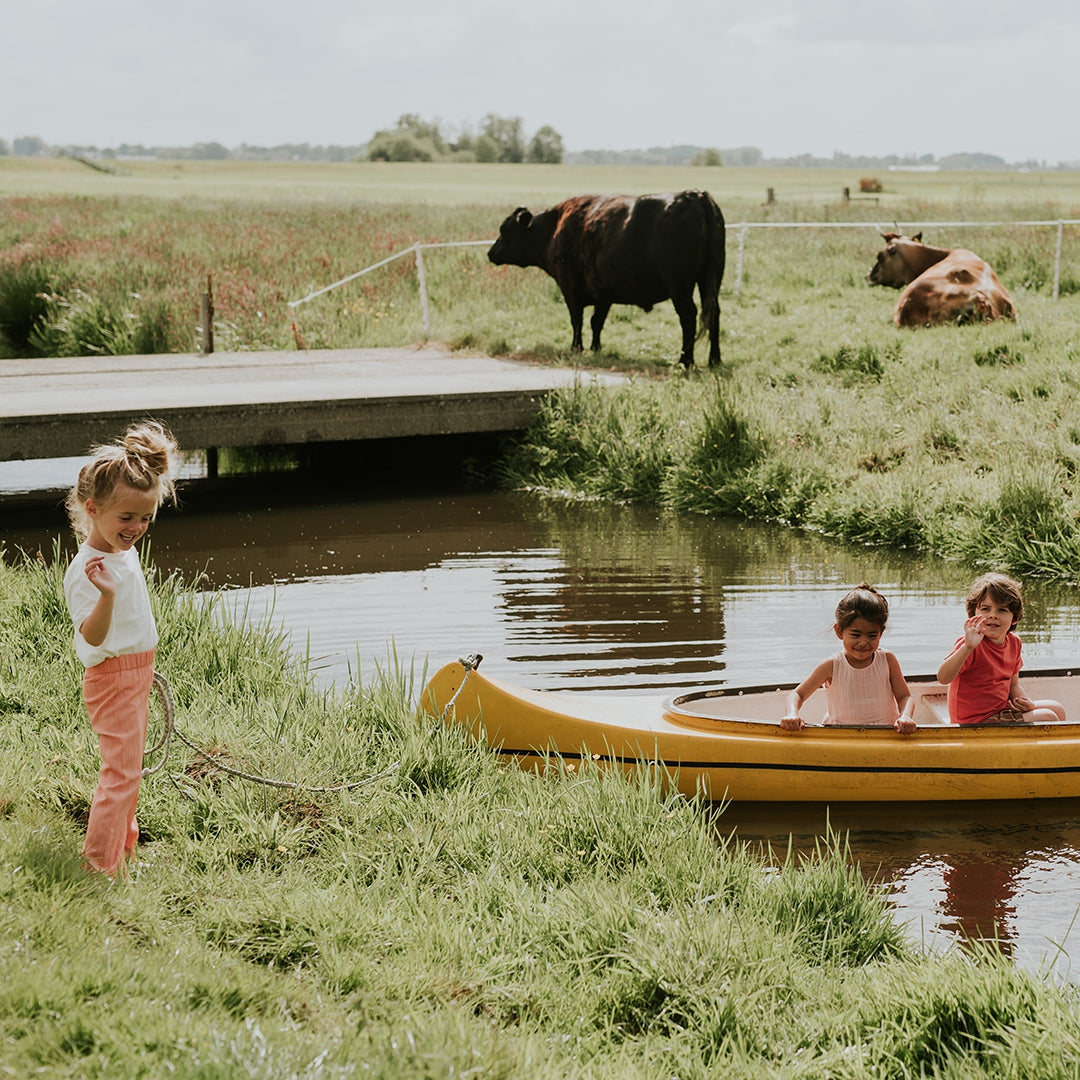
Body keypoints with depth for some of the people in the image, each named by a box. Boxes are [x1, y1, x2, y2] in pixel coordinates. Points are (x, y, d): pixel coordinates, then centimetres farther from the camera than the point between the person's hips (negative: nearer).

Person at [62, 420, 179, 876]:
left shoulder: (125, 551, 3)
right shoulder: (86, 569, -26)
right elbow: (92, 636, -33)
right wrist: (106, 596, -46)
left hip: (136, 672, 9)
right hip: (112, 675, -9)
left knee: (128, 766, 21)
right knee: (121, 770, -8)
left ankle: (123, 840, 36)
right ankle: (98, 864, 0)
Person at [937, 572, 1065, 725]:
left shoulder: (1013, 642, 4)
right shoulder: (971, 645, -21)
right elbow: (943, 678, -36)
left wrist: (1025, 702, -6)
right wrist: (968, 647, -48)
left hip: (1002, 710, 9)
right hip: (975, 721, -9)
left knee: (1057, 709, 19)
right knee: (1048, 718, -11)